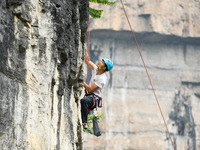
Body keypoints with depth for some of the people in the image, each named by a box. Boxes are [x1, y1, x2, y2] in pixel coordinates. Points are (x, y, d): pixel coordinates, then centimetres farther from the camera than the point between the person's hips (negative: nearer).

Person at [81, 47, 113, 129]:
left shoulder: (102, 79, -15)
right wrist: (85, 49, 12)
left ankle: (84, 123, -44)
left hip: (93, 98, -9)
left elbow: (90, 89, -19)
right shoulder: (95, 69, 10)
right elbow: (87, 61, 16)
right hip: (87, 96, 9)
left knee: (83, 101, -41)